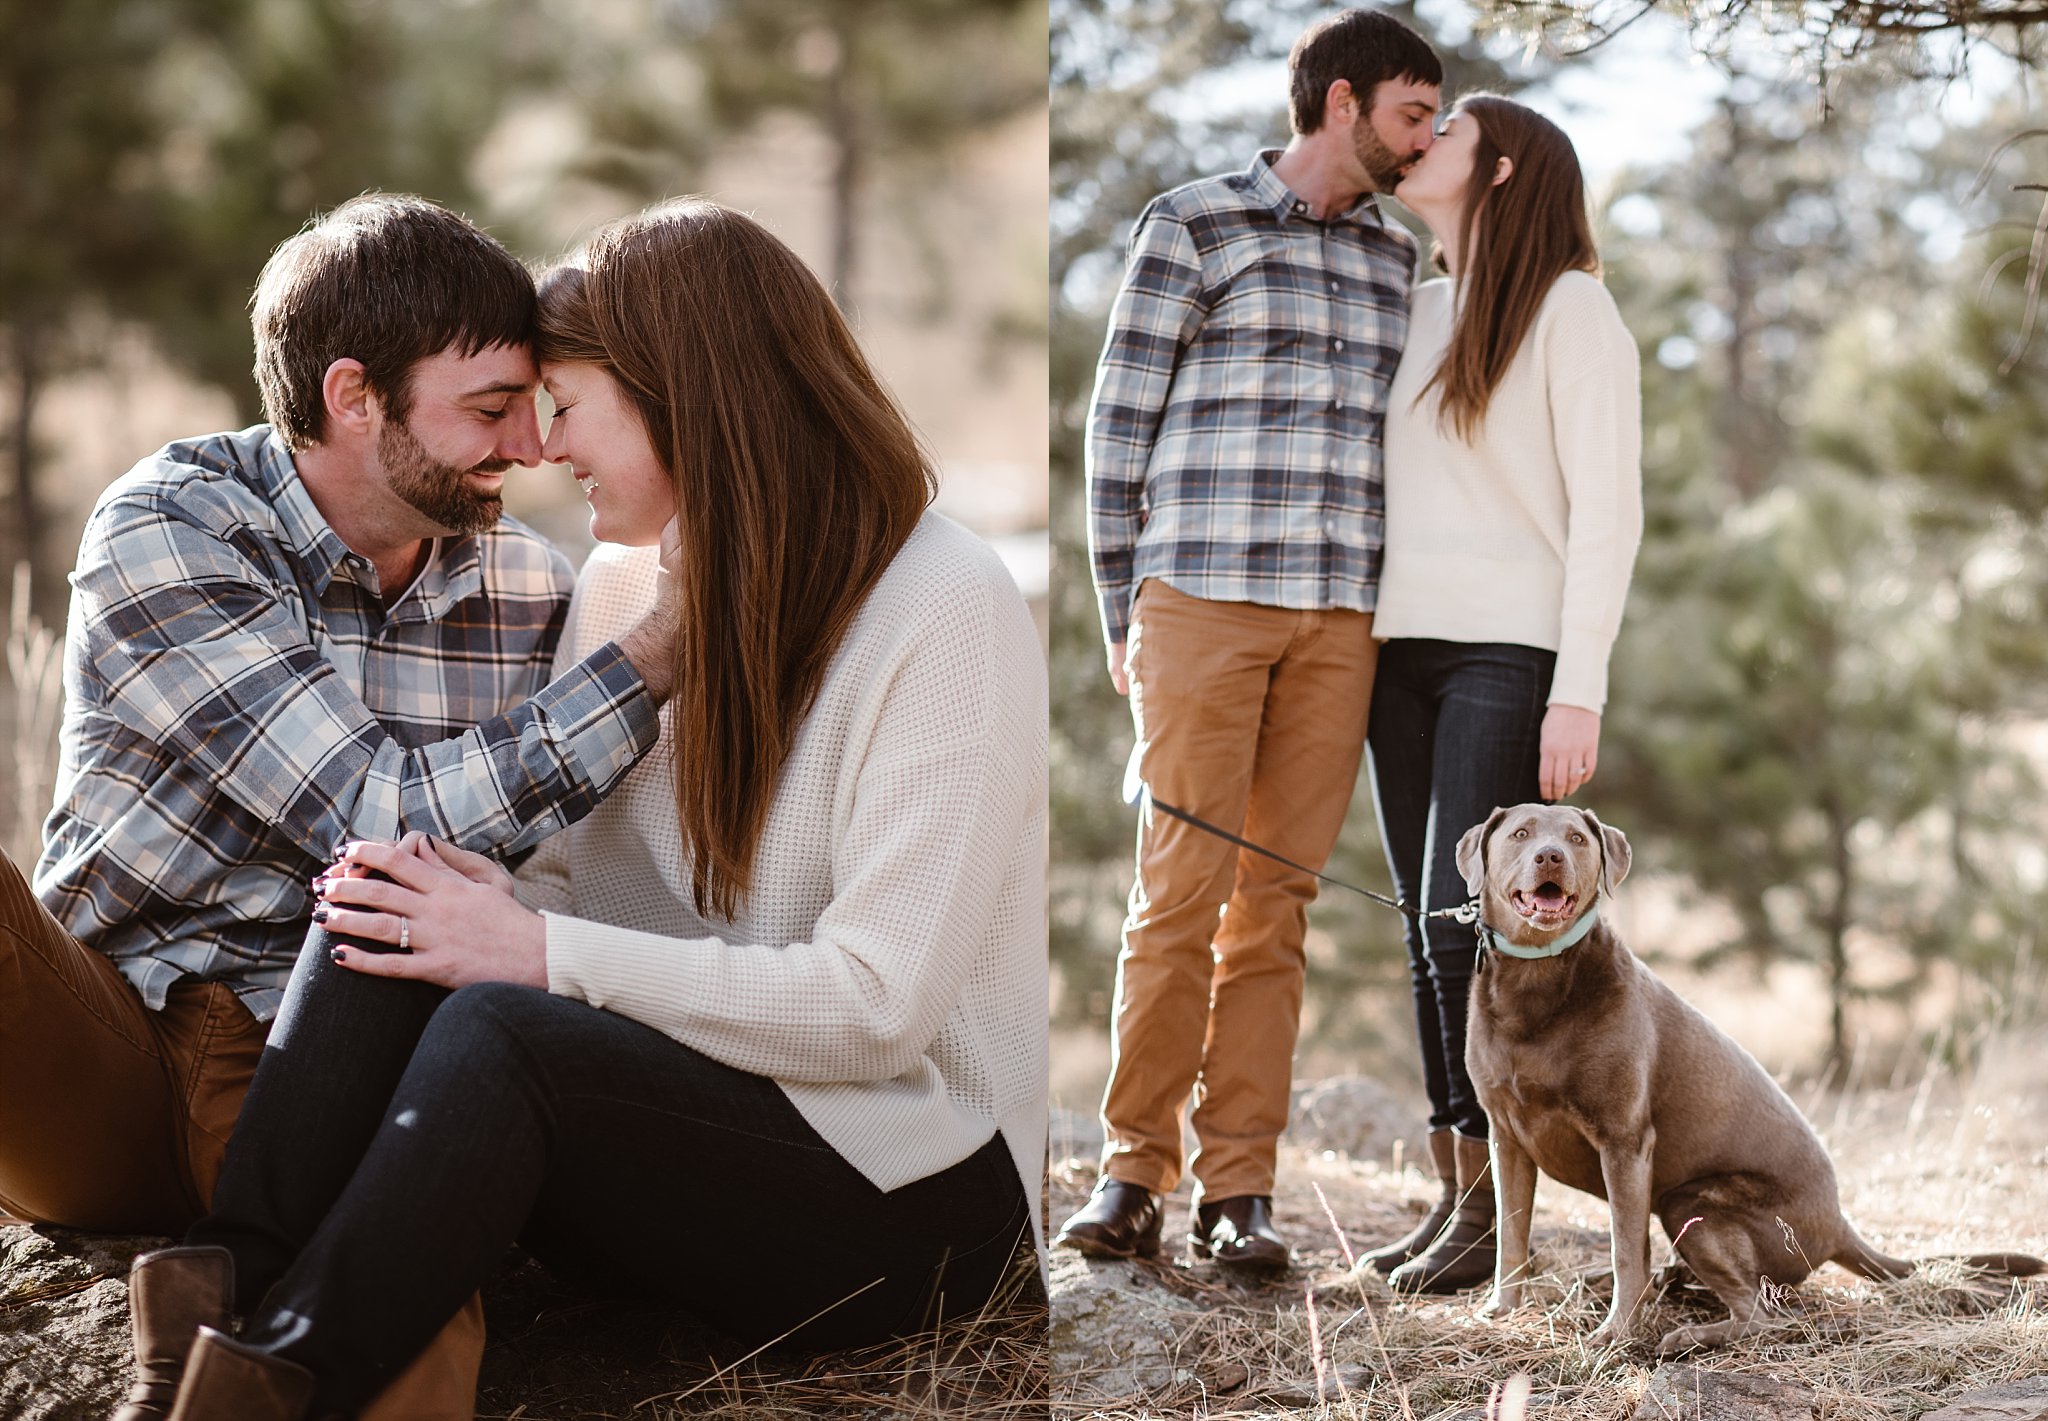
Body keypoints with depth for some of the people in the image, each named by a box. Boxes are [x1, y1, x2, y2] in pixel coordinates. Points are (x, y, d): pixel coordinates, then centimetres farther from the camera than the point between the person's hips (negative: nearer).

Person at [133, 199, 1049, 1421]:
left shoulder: (947, 607, -14)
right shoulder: (625, 583, 10)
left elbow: (878, 1006, -21)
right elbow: (570, 882, 10)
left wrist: (541, 957, -21)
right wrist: (493, 909, -15)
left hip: (907, 1185, -6)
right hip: (675, 1093, 7)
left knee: (498, 1033, -32)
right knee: (387, 933, -19)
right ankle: (217, 1308, -32)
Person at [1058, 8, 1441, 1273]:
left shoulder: (1396, 257, 16)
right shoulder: (1191, 224, -1)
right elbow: (1123, 424, 0)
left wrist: (1385, 626, 13)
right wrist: (1122, 615, -1)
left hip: (1336, 616, 4)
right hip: (1202, 598, -4)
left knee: (1277, 900, 2)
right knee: (1182, 890, -7)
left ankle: (1239, 1192, 5)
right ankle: (1135, 1176, 3)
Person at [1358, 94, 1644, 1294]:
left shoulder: (1571, 307, -4)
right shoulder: (1422, 310, 17)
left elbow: (1607, 506, -9)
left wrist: (1580, 692, -16)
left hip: (1511, 653, -7)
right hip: (1405, 652, 7)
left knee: (1464, 919, -14)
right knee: (1429, 933, 4)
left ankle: (1493, 1210, -8)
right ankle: (1454, 1196, 8)